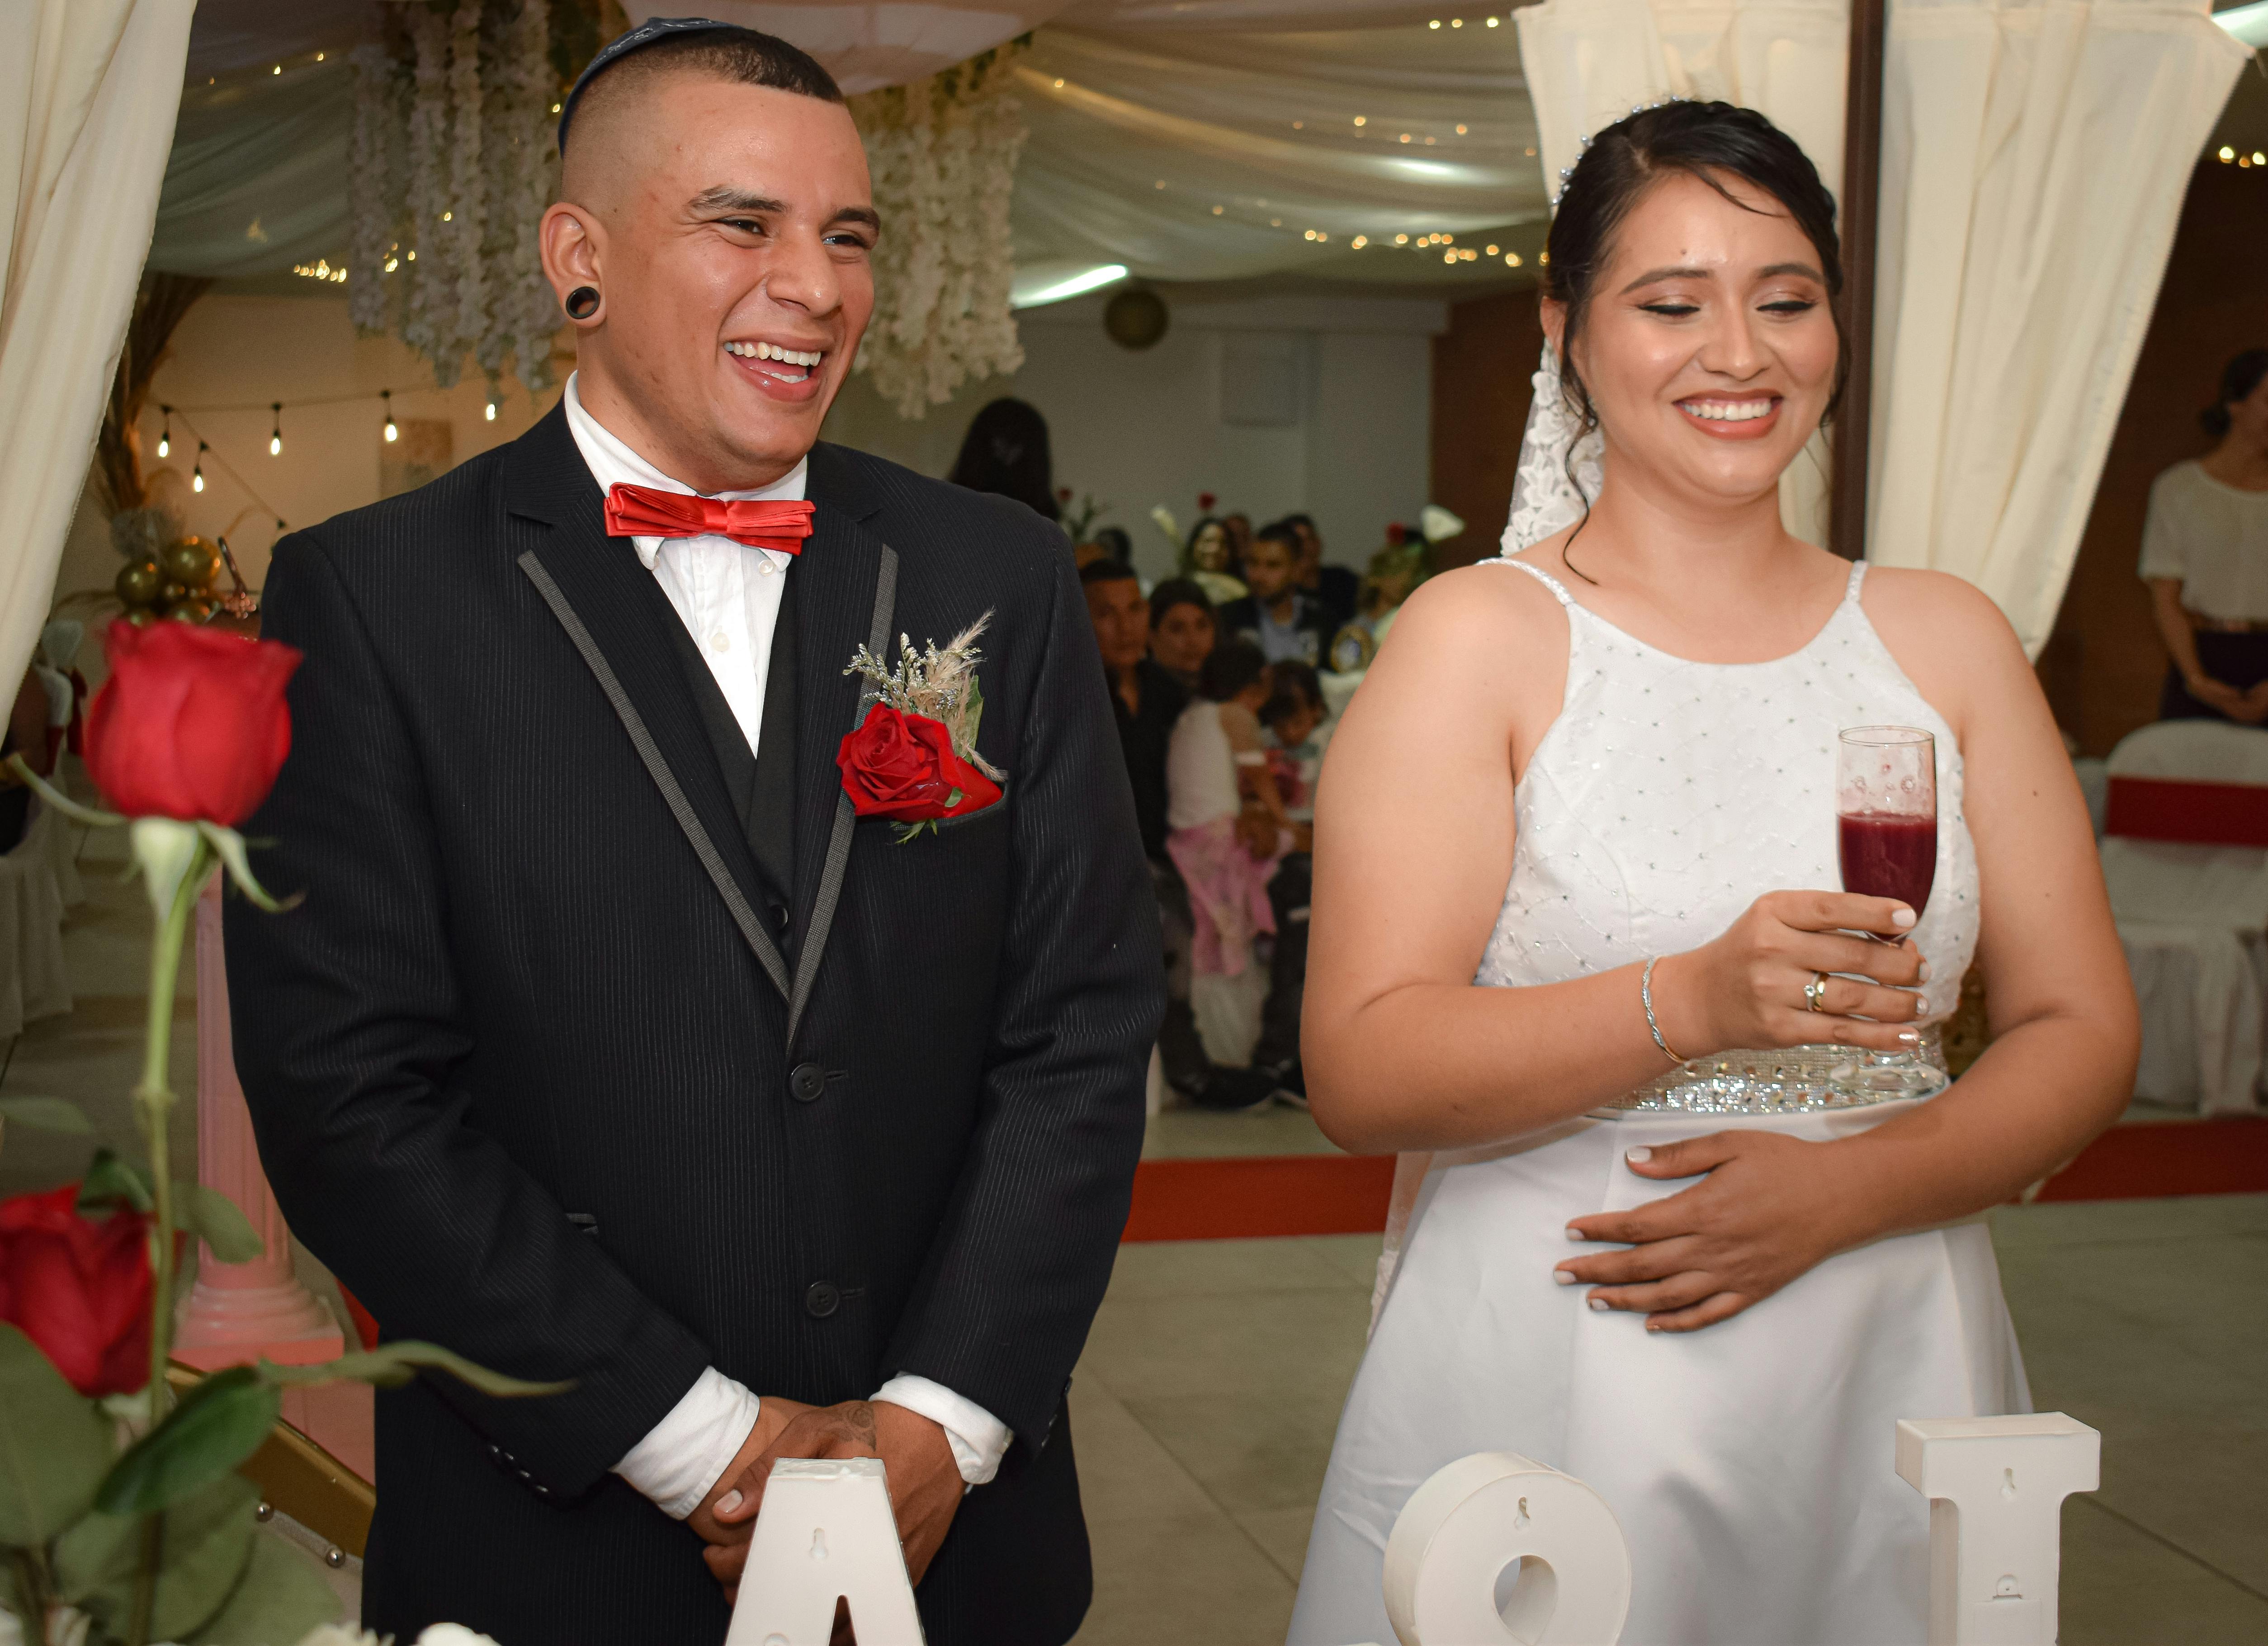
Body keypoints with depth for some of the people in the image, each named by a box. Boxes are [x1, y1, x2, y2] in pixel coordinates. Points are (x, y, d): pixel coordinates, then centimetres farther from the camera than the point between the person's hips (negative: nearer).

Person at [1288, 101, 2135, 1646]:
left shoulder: (1948, 640, 7)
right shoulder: (1476, 638, -5)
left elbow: (2083, 1029, 5)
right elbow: (1360, 1071, -13)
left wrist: (1844, 1187, -12)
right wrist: (1693, 1004, -27)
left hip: (1886, 1392, 3)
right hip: (1537, 1394, -3)